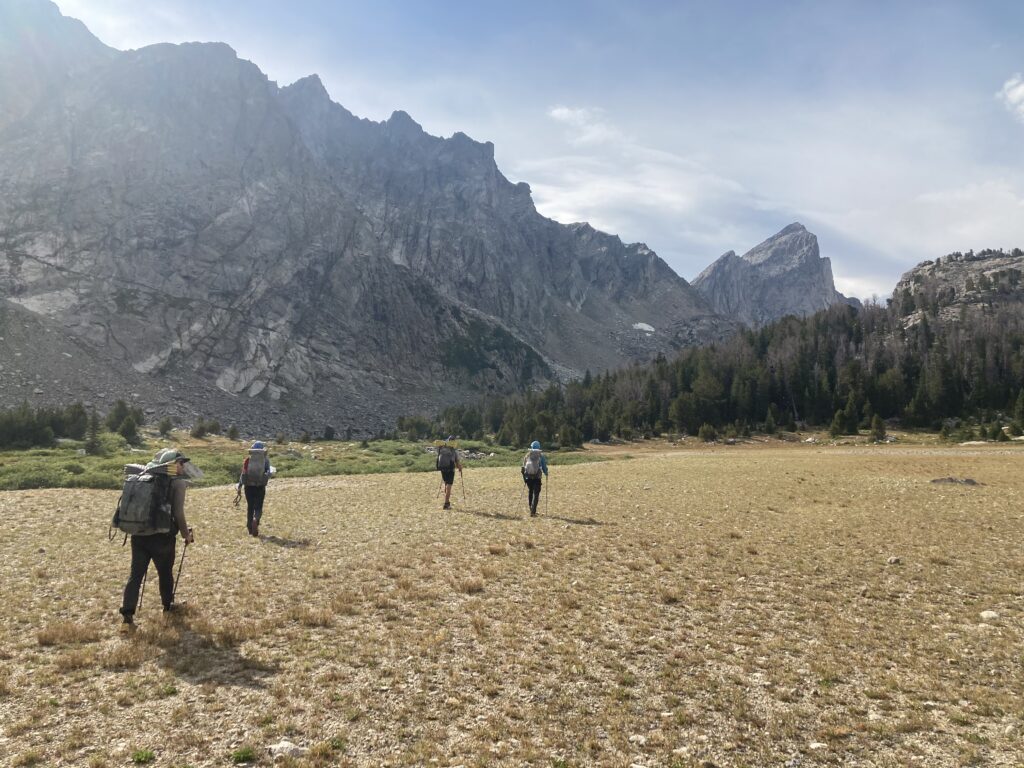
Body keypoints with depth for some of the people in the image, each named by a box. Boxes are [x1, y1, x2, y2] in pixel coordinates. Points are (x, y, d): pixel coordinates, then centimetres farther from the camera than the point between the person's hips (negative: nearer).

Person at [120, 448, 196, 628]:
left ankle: (128, 613, -1)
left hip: (139, 534, 4)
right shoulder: (177, 482, -12)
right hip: (162, 536, -4)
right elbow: (178, 513, -13)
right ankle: (167, 605, 33)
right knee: (165, 572, 16)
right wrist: (186, 534, 1)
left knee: (136, 574, 8)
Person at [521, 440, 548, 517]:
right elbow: (544, 467, -1)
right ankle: (533, 512, -12)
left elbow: (523, 467, 7)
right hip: (537, 478, -4)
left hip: (528, 478, 4)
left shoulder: (527, 456, 5)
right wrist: (546, 473, 21)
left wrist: (524, 478, 16)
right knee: (536, 494, -1)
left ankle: (532, 511, 26)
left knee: (531, 493, 19)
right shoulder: (540, 456, -4)